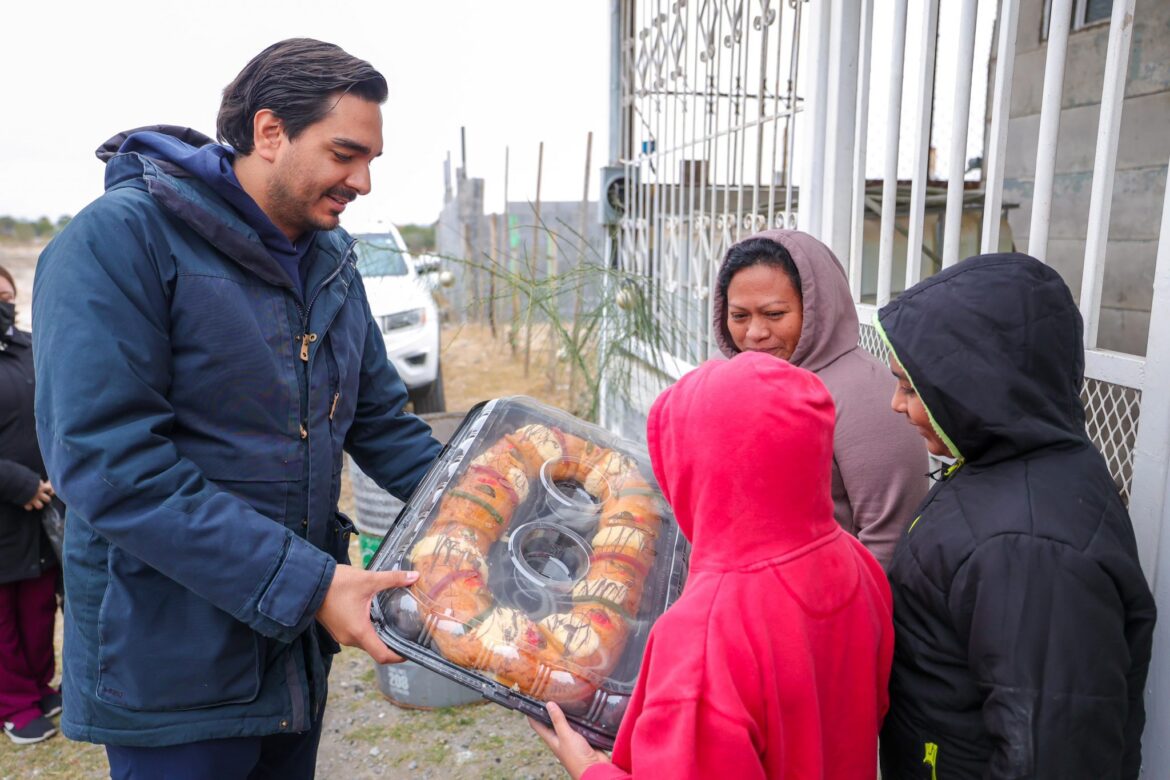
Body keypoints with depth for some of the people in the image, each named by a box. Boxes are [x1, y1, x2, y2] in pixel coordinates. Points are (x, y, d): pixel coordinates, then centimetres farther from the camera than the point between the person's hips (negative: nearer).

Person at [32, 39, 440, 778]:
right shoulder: (122, 239, -17)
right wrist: (305, 583, -27)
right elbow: (107, 461, -25)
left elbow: (381, 418, 10)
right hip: (174, 661, -6)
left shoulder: (331, 258, 5)